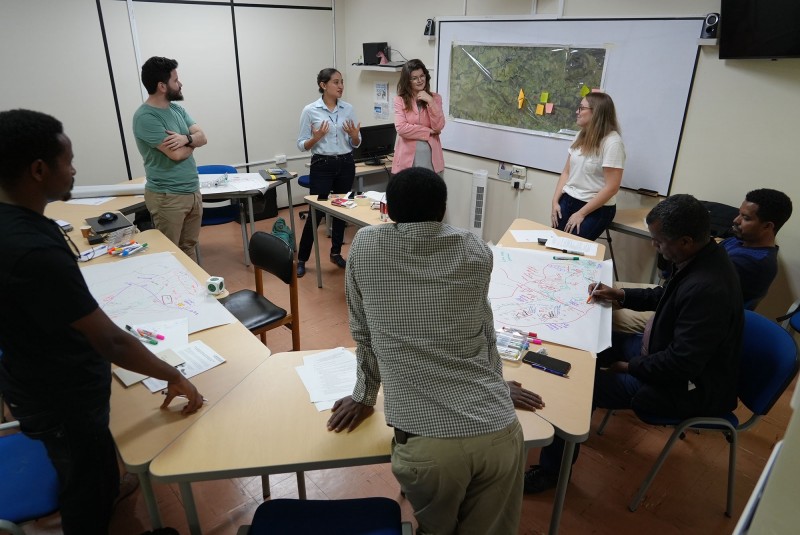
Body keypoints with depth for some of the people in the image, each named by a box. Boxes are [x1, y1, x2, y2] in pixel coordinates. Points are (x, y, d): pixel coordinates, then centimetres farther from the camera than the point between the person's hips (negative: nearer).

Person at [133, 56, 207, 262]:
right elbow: (177, 154, -21)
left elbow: (202, 137, 4)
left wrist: (186, 139, -18)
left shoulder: (177, 109, 10)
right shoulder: (145, 117, -16)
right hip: (168, 196, -7)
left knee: (189, 247, 16)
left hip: (193, 190, 7)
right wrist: (191, 140, 1)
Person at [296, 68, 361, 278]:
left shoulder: (348, 109, 4)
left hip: (346, 164, 4)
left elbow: (356, 144, 9)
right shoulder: (310, 110, -7)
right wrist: (316, 138, -24)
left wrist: (354, 134, -13)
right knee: (316, 213, -3)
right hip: (322, 166, -4)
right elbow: (301, 145, -5)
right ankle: (301, 259, 11)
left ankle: (336, 253, 28)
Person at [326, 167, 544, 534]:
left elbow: (364, 333, 12)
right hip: (498, 433, 3)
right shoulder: (477, 253, 7)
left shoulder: (364, 246, 1)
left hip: (424, 442, -2)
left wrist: (364, 396, 27)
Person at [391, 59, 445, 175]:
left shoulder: (435, 97, 6)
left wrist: (430, 102, -12)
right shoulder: (400, 99, -1)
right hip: (407, 157, -1)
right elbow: (401, 128, -12)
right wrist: (429, 131, -9)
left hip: (430, 157, 2)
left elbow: (439, 127, -4)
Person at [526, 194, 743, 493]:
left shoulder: (706, 288, -35)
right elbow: (665, 296, 15)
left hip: (687, 387, -10)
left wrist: (629, 367, -16)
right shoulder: (702, 256, -5)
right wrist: (621, 295, 3)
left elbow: (682, 364, -30)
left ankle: (551, 471, 7)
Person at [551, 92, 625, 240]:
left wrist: (581, 213, -15)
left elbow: (611, 187, -18)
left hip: (596, 209, -6)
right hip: (567, 200, 6)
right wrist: (555, 201, 0)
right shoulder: (582, 136, 6)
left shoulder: (612, 143, -16)